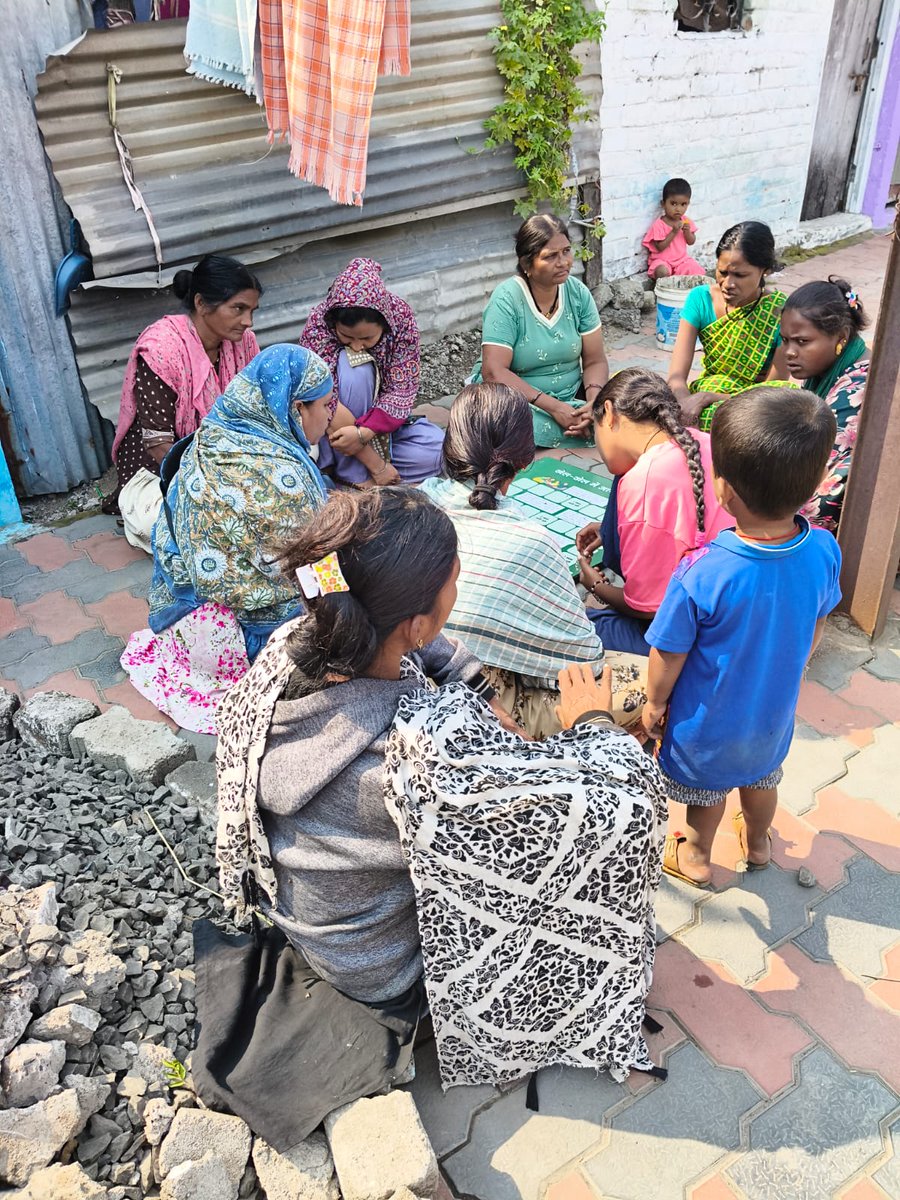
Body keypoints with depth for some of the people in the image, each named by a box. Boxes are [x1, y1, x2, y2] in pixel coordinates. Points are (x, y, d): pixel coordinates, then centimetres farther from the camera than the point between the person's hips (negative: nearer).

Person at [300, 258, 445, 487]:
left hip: (384, 419, 4)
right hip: (339, 424, -3)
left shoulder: (401, 315, -17)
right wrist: (376, 464, -32)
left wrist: (363, 433, -34)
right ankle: (352, 472, -22)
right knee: (353, 368, -32)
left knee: (441, 452, -21)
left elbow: (402, 389, -18)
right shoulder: (318, 324, -24)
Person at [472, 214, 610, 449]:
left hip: (572, 396, 5)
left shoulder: (577, 292, 0)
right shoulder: (507, 299, -14)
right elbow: (494, 372, -21)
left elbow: (595, 361, 0)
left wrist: (594, 403, -22)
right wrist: (553, 407, -28)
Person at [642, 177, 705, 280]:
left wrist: (687, 232, -15)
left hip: (682, 259, 5)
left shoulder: (686, 221, 3)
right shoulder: (659, 225, -15)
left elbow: (691, 242, 7)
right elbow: (660, 247, -19)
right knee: (662, 272, -37)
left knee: (698, 272, -14)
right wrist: (673, 232, -25)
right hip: (662, 260, -5)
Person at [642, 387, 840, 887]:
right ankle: (758, 844, 60)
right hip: (774, 710, 4)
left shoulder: (701, 576, -39)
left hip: (708, 722, -4)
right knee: (761, 778, 33)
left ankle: (697, 859, 53)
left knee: (707, 793, 25)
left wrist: (655, 703, -2)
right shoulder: (824, 551, -24)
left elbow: (668, 657, -23)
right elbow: (815, 628, -4)